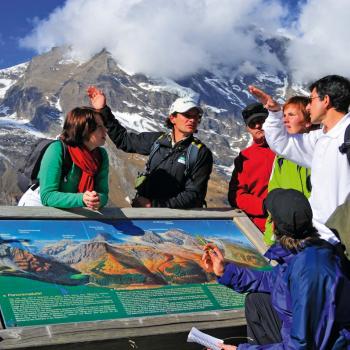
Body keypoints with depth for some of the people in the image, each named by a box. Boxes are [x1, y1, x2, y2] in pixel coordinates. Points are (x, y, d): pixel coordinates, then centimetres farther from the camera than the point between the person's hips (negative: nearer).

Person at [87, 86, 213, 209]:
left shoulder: (202, 153, -4)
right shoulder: (157, 139, 7)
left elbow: (194, 195, -8)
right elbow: (123, 139, 21)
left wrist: (153, 204, -13)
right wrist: (103, 110, 16)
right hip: (142, 210, 3)